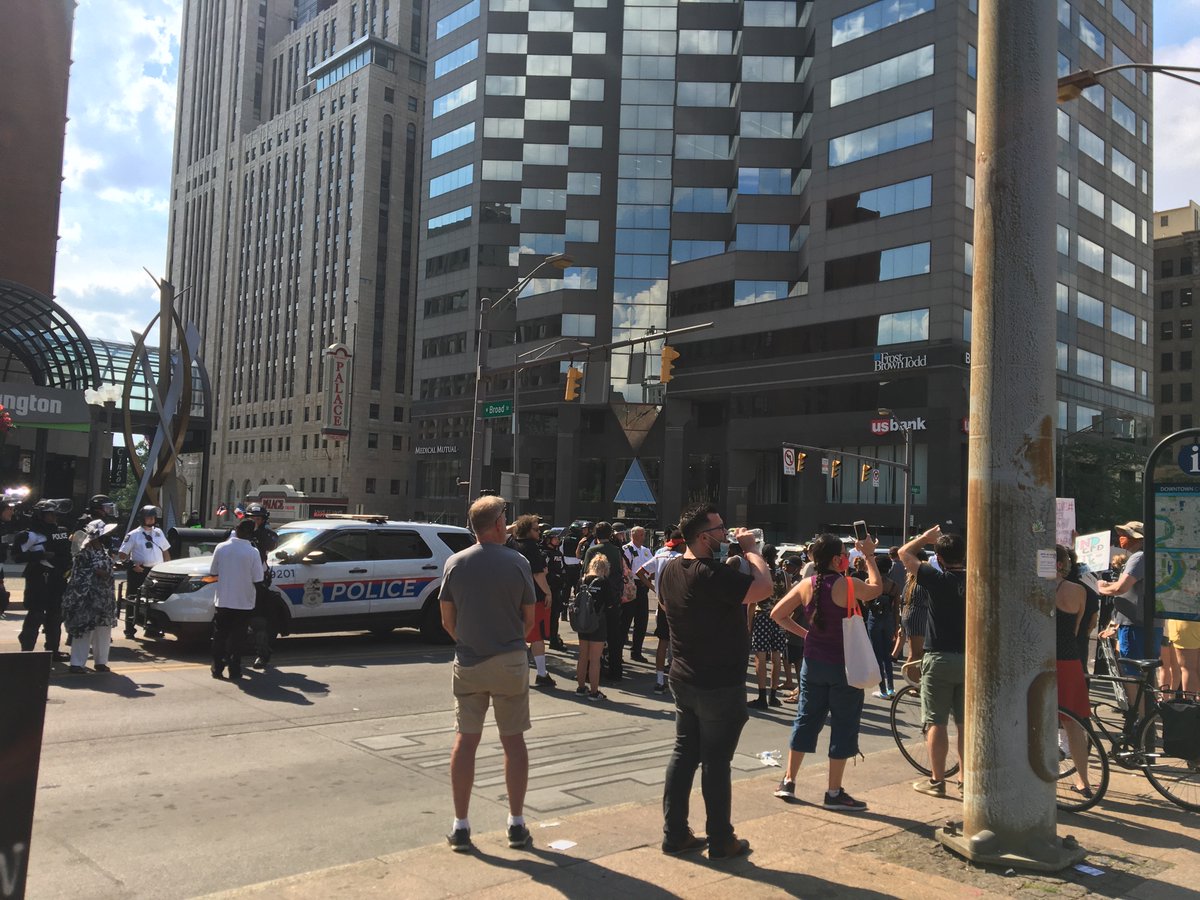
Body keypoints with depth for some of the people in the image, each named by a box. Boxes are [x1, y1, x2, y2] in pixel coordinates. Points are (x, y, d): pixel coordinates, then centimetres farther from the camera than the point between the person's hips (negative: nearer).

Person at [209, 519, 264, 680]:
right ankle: (234, 671, 9)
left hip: (223, 601, 2)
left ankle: (217, 669, 16)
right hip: (243, 603, -2)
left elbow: (213, 572, 4)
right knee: (236, 639, 6)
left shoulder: (221, 548, -5)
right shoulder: (253, 552, -13)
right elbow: (257, 580, -11)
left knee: (219, 637, 13)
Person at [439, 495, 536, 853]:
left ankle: (460, 826, 12)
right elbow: (529, 619, -1)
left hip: (469, 663, 1)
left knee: (466, 739, 9)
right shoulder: (517, 562, -8)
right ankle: (517, 824, 16)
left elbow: (447, 619, 1)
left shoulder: (456, 563, -3)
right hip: (510, 662, -1)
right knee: (513, 740, 10)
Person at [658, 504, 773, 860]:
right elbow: (763, 587, -30)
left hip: (683, 680, 8)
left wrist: (738, 553, 12)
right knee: (716, 761, 3)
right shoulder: (713, 574, -25)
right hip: (720, 684, -8)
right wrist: (750, 550, -14)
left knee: (684, 753, 14)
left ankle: (675, 833, 21)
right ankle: (721, 841, 16)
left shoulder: (671, 570, 4)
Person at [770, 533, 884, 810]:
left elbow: (777, 614, 2)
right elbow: (876, 588, 4)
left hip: (813, 662, 5)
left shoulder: (806, 585, -3)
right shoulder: (847, 585, -17)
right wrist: (869, 557, 12)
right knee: (843, 725, 5)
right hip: (844, 664, -5)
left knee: (806, 719, 16)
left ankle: (788, 781, 22)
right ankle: (834, 793, 10)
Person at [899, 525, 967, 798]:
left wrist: (926, 537, 11)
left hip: (939, 658, -4)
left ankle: (936, 781, 6)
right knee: (966, 723, 12)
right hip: (970, 659, 5)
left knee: (936, 722, 2)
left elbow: (904, 553, -3)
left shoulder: (938, 579, -11)